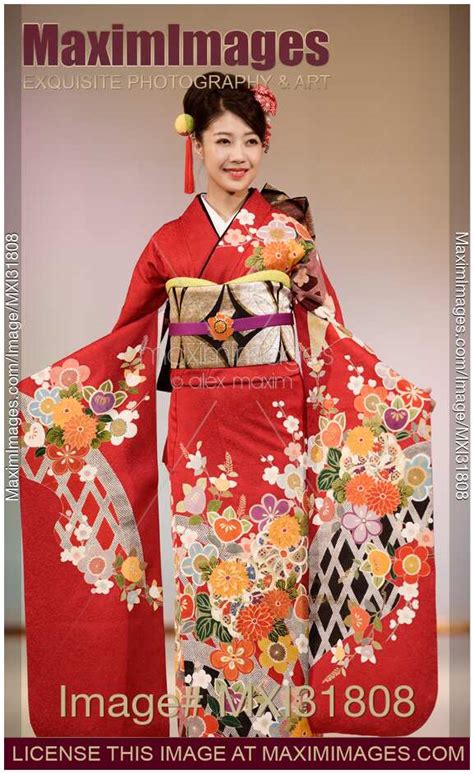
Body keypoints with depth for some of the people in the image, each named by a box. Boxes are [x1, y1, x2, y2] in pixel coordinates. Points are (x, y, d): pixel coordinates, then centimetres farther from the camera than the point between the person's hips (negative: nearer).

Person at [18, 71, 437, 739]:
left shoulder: (287, 228, 2)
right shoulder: (168, 242, 5)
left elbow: (328, 334, 2)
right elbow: (127, 339, 10)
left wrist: (396, 393, -7)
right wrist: (39, 391, 8)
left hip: (277, 428, -1)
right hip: (200, 435, 1)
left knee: (274, 568, 4)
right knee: (206, 573, 6)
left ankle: (280, 716, 23)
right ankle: (208, 718, 24)